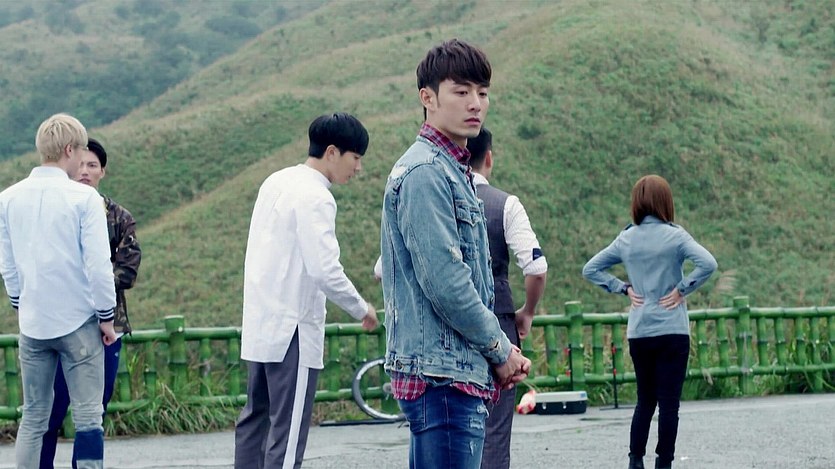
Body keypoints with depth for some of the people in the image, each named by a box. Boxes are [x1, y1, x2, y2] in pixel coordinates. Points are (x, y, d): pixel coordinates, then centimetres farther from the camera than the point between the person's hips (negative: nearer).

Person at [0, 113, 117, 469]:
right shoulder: (83, 198, -11)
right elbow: (98, 264, -12)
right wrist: (106, 316, -1)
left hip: (32, 322, 5)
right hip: (78, 320, -4)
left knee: (33, 416, 11)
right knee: (87, 416, 0)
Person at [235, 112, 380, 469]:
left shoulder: (276, 183, 10)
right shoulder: (315, 198, -16)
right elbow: (326, 272, -22)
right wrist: (362, 310, -8)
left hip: (260, 324, 9)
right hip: (293, 330, -9)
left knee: (256, 418, 15)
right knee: (288, 433, -6)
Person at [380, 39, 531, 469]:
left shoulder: (452, 171, 20)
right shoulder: (425, 172, -12)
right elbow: (444, 282, -19)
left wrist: (502, 350, 9)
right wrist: (500, 350, -7)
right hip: (443, 374, -10)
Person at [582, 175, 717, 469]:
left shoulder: (626, 239, 5)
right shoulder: (674, 236, -8)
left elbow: (590, 270, 11)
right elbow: (707, 264, -21)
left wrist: (623, 288, 8)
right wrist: (682, 289, -10)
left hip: (637, 334, 4)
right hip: (671, 331, -4)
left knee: (645, 401, 15)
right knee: (668, 403, 1)